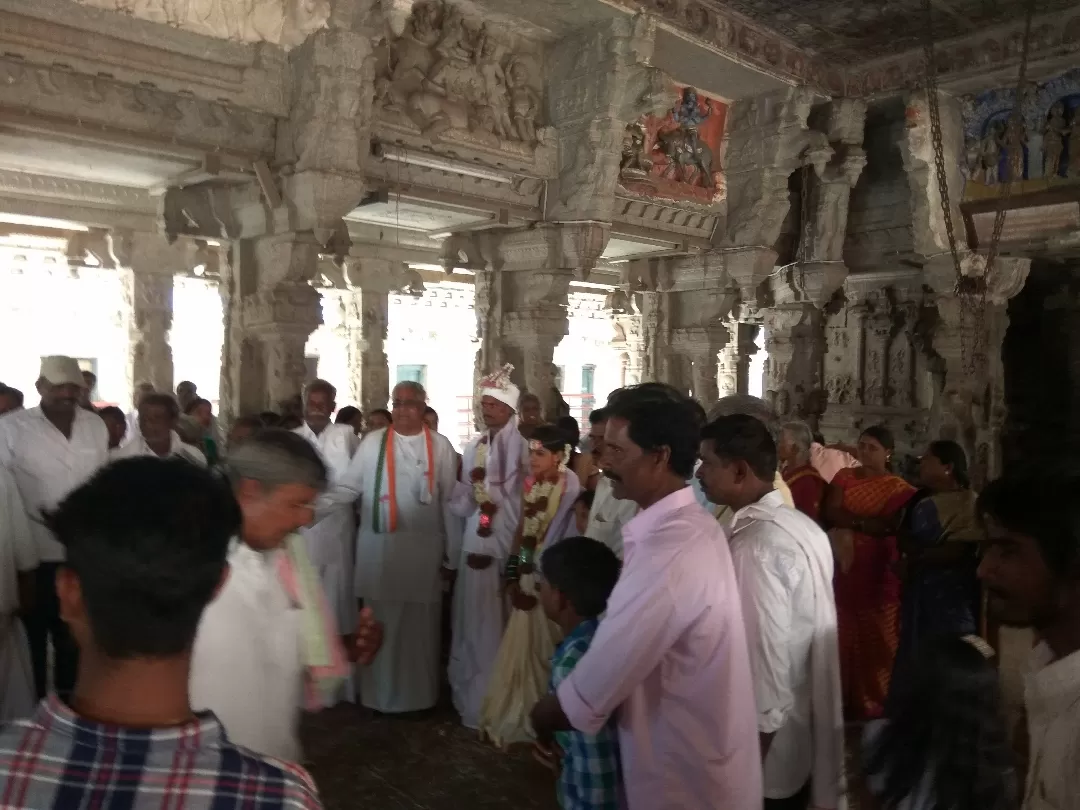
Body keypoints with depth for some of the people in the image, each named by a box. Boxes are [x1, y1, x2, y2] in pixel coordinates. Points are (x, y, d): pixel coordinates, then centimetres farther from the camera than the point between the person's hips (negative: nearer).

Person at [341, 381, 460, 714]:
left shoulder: (440, 446, 3)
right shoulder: (372, 442, 2)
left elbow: (451, 500, 3)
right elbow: (348, 487, 3)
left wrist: (453, 550, 2)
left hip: (424, 548, 0)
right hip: (379, 547, 0)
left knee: (420, 625, 8)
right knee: (380, 624, 6)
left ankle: (419, 695, 24)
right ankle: (379, 695, 22)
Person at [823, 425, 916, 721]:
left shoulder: (899, 488, -2)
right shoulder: (844, 477, 8)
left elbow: (890, 526, -15)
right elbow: (830, 513, -4)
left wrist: (850, 523, -12)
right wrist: (868, 522, -13)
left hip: (879, 573, -3)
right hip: (845, 568, 3)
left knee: (876, 639, 5)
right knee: (844, 636, 10)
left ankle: (874, 702, 18)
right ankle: (842, 698, 21)